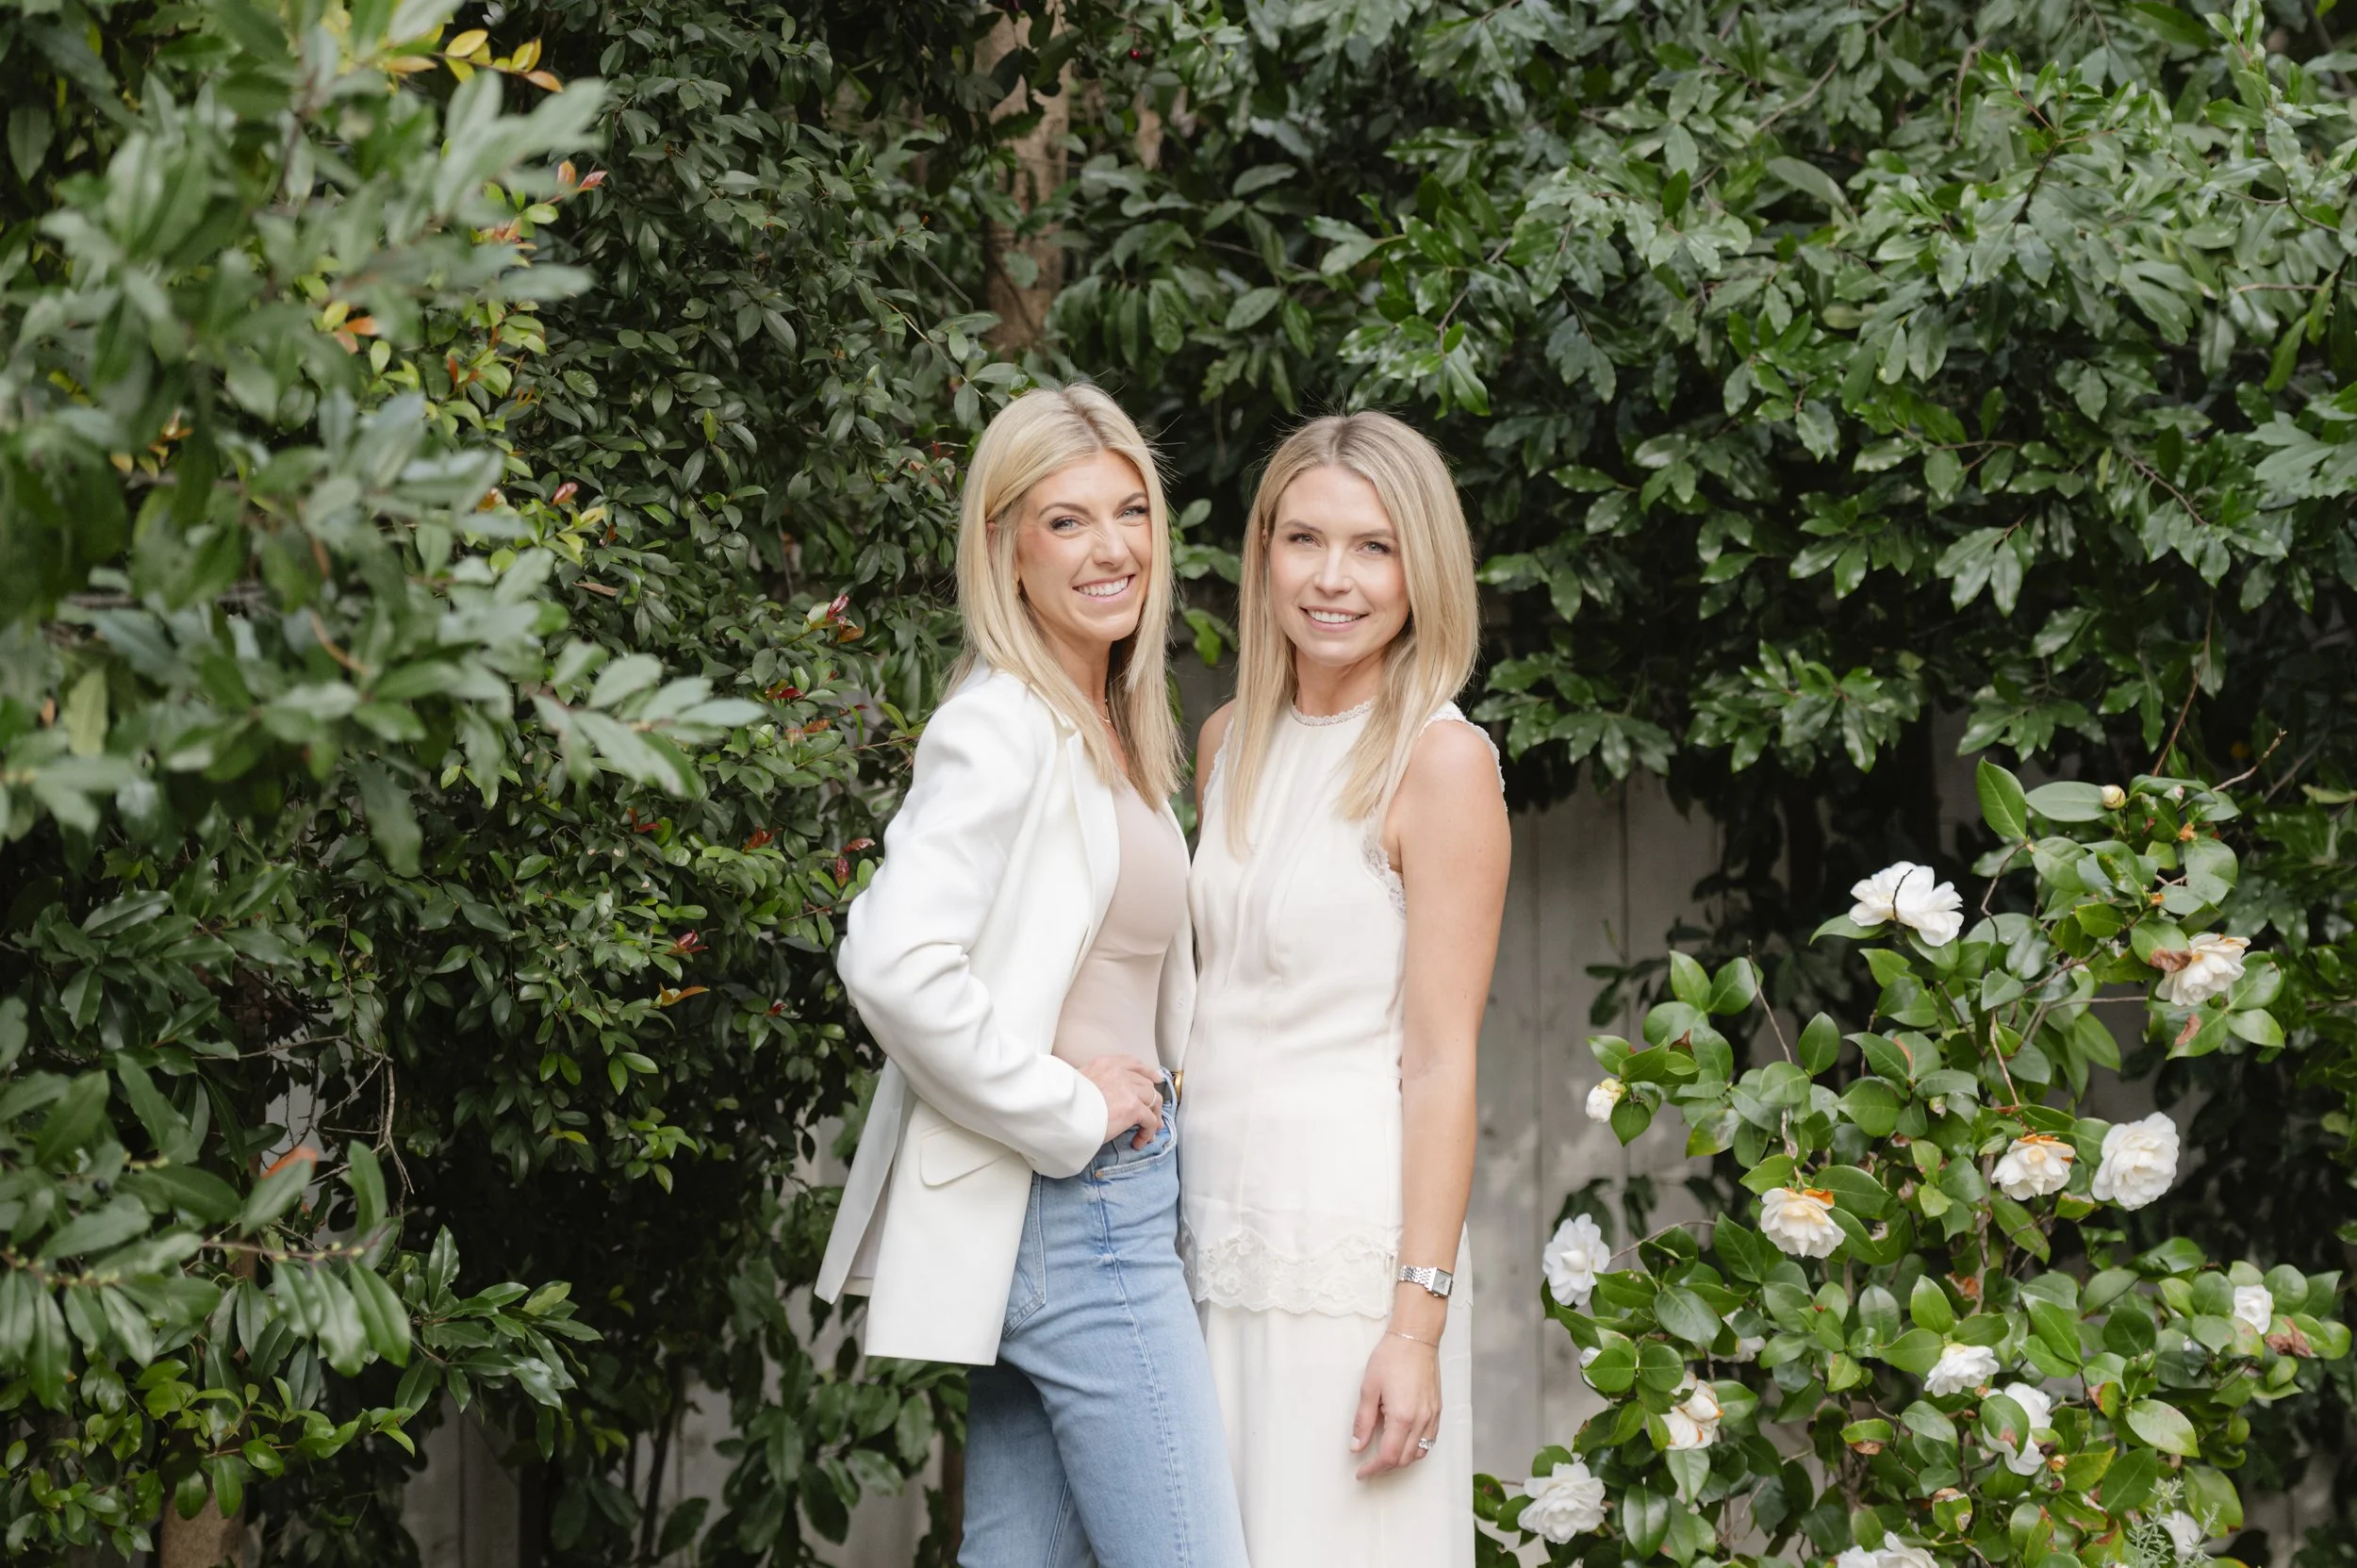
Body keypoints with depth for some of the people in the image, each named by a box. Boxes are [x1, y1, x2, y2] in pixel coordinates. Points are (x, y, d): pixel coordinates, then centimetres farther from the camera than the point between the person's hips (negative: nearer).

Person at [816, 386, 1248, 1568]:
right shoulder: (1004, 730, -14)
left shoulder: (1105, 727, 15)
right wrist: (1069, 1111, -18)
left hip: (1107, 1190, 10)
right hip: (1073, 1212, -10)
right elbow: (895, 963, -26)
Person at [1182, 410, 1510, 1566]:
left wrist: (1419, 1325, -16)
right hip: (1218, 1229, 6)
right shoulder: (1232, 741, 11)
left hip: (1347, 1241, -6)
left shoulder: (1440, 759, -9)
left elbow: (1443, 1060, -12)